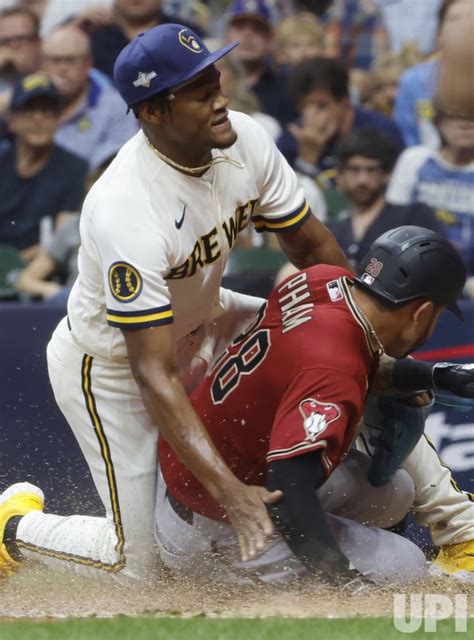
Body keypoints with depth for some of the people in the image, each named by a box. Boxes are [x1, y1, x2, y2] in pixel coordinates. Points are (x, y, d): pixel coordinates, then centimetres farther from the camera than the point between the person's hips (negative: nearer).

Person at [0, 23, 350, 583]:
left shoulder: (243, 140, -19)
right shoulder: (125, 212, -39)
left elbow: (314, 249, -4)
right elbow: (152, 376, -39)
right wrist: (227, 488, -45)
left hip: (195, 324, 7)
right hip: (109, 366, -7)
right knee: (141, 563, -3)